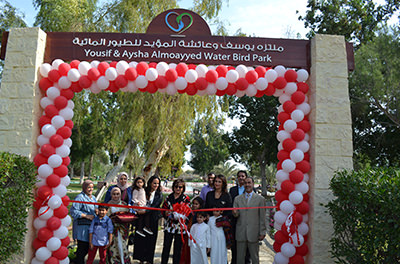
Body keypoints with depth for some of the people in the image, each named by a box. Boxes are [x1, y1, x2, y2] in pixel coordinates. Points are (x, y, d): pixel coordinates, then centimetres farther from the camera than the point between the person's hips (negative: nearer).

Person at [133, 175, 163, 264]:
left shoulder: (159, 194, -2)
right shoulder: (144, 191, 2)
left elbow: (155, 206, -14)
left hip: (152, 219, -1)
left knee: (150, 239, 3)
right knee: (140, 239, 5)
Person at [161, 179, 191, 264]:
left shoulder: (186, 198, 0)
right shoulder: (168, 197, 7)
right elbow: (163, 209, 9)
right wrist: (166, 213, -13)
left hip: (180, 227, -2)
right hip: (169, 225, 2)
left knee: (177, 249, 7)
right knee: (166, 247, 5)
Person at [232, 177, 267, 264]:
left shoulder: (260, 199, 1)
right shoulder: (237, 199, 9)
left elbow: (262, 217, 1)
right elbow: (236, 214, 3)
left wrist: (262, 232, -3)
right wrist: (235, 213, -20)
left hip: (253, 233, -2)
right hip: (240, 233, 2)